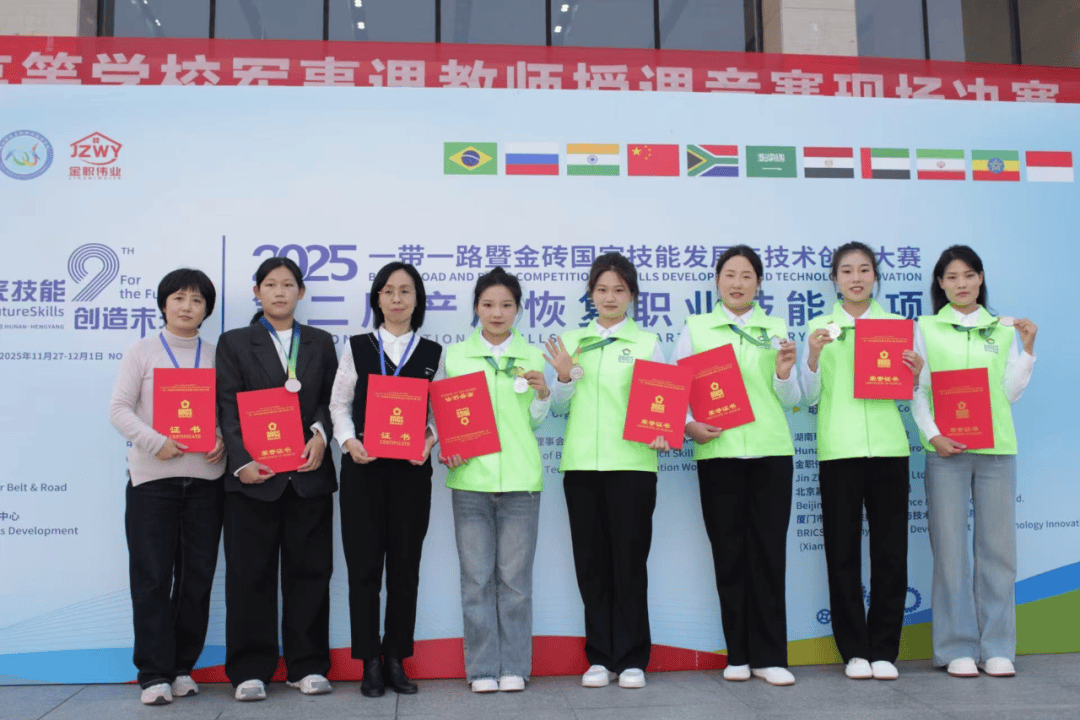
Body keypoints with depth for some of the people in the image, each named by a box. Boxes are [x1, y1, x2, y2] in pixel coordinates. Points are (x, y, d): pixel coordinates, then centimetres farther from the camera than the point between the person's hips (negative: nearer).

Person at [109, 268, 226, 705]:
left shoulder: (217, 357, 10)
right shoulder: (142, 352, 5)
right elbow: (119, 409, -1)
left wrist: (224, 440, -11)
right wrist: (155, 441, -16)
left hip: (205, 476, 2)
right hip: (152, 475, -2)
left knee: (197, 575, 5)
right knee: (152, 575, -1)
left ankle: (182, 667, 18)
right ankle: (154, 673, 6)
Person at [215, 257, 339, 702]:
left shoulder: (320, 343, 14)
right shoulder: (234, 343, 8)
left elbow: (331, 399, 10)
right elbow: (227, 407, 0)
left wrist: (321, 434, -10)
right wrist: (242, 462, -12)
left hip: (309, 474, 2)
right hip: (254, 476, -2)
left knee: (309, 571, 6)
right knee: (251, 574, 3)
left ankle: (307, 665, 16)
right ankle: (250, 670, 12)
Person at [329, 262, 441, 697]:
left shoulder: (432, 353, 9)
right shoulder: (357, 347, 7)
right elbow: (339, 403, 7)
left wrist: (431, 439, -13)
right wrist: (348, 441, -10)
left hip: (411, 470, 1)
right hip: (363, 468, -1)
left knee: (405, 566, 6)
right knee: (364, 566, 0)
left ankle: (396, 660, 17)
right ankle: (370, 662, 11)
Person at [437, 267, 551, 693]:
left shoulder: (532, 357, 11)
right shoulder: (453, 356, 9)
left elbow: (535, 422, 13)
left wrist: (542, 393, -5)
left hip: (520, 477, 0)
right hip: (471, 477, 0)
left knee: (515, 576, 3)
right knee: (476, 577, 2)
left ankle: (514, 667, 14)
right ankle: (483, 669, 12)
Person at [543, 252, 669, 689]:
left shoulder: (647, 343, 7)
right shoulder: (571, 341, 12)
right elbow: (559, 408, 13)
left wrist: (662, 435, -16)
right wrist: (565, 377, -5)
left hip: (632, 462, -2)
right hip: (581, 462, 3)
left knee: (629, 560, 0)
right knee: (591, 561, 6)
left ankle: (631, 659, 11)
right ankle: (600, 657, 18)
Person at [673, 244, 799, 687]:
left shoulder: (775, 330, 13)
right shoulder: (696, 328, 10)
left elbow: (790, 401, 11)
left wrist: (784, 373, -9)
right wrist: (689, 425, -11)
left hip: (770, 450, 1)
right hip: (717, 451, 0)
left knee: (768, 550, -1)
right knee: (728, 550, 3)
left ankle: (769, 656, 7)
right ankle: (738, 655, 13)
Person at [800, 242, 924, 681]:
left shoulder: (897, 324, 11)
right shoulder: (820, 327, 7)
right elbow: (809, 396, 1)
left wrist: (915, 376, -9)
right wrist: (813, 356, -15)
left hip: (888, 446, 2)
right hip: (838, 447, -1)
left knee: (890, 548, 3)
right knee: (843, 550, 2)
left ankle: (884, 649, 14)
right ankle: (854, 650, 11)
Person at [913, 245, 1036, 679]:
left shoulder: (1004, 329, 12)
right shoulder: (926, 329, 7)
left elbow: (1011, 393, 9)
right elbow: (918, 391, 3)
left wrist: (1027, 348, 1)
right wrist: (932, 434, -9)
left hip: (996, 448, 2)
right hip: (946, 449, -2)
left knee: (997, 546, 3)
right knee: (950, 547, 0)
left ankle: (997, 648, 13)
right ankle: (957, 648, 9)